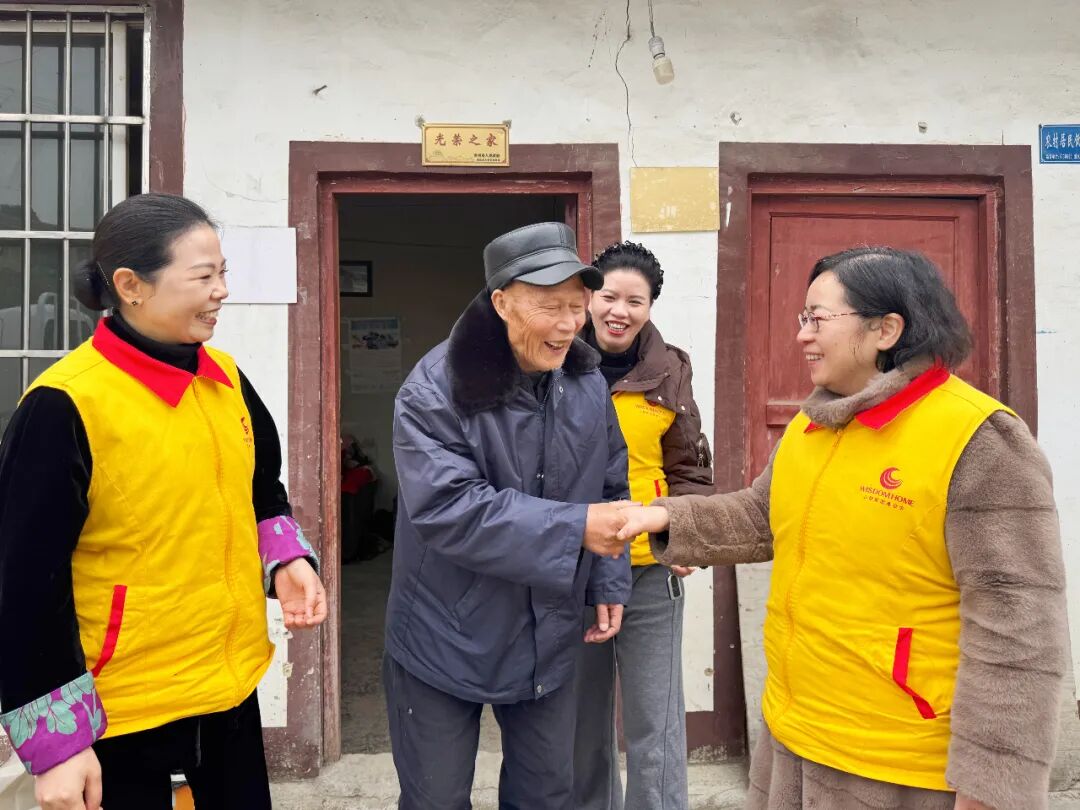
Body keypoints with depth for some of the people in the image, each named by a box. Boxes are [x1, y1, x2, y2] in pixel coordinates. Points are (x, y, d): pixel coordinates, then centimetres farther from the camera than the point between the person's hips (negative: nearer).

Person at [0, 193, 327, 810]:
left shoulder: (227, 379, 1)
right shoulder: (64, 407, -19)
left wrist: (287, 562, -3)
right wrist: (55, 743, -13)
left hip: (233, 681, 6)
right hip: (120, 708, -6)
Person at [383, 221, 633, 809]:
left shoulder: (586, 383, -2)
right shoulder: (437, 388, -20)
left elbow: (610, 490, 8)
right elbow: (446, 508, -29)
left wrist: (609, 584, 0)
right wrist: (574, 527, -32)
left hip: (549, 641, 4)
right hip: (445, 643, -4)